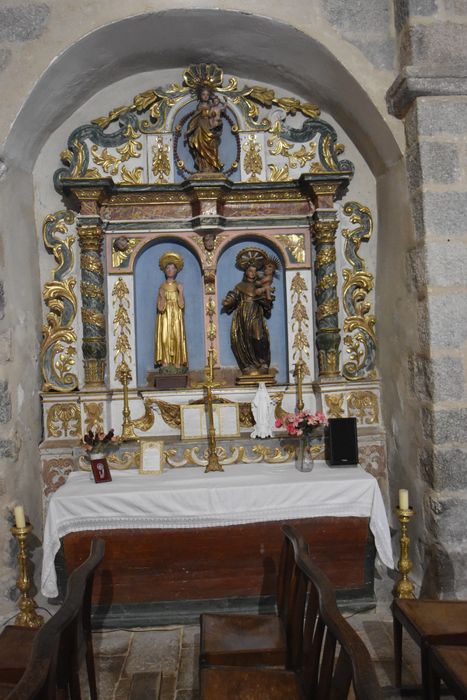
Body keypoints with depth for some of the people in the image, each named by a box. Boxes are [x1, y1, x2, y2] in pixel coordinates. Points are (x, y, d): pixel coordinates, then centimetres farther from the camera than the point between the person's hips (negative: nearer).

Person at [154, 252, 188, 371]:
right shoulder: (162, 286, 5)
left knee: (177, 337, -5)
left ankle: (177, 362, -2)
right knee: (164, 337, -7)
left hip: (176, 316, 0)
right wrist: (162, 296, -18)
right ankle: (165, 361, -5)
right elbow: (160, 307, -3)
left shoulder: (178, 286, 6)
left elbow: (181, 305, -4)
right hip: (165, 316, 0)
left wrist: (181, 292, -13)